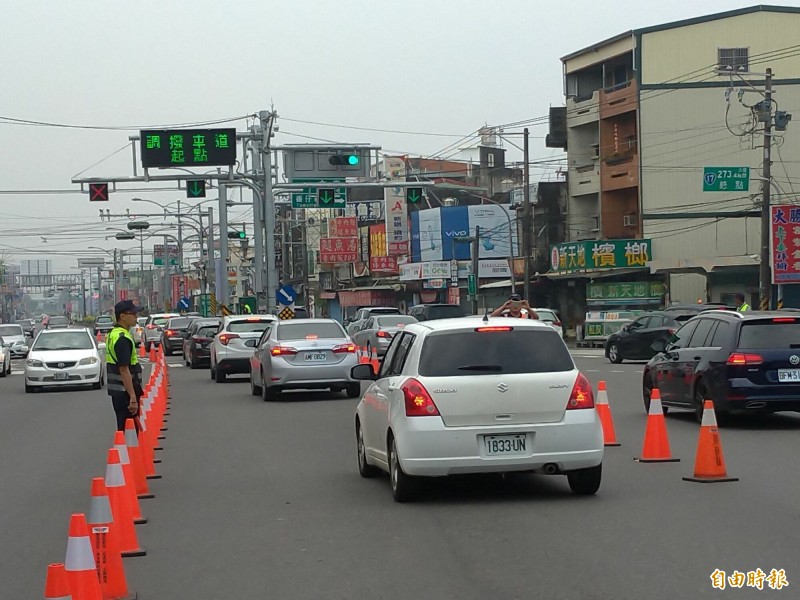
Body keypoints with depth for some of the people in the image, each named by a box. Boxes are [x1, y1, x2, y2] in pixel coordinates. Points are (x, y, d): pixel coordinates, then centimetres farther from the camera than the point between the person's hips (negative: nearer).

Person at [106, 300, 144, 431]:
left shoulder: (113, 334, 14)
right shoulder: (122, 338, -18)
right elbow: (124, 370, -23)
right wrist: (133, 397, -25)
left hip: (118, 392, 10)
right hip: (125, 393, -10)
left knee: (124, 429, 15)